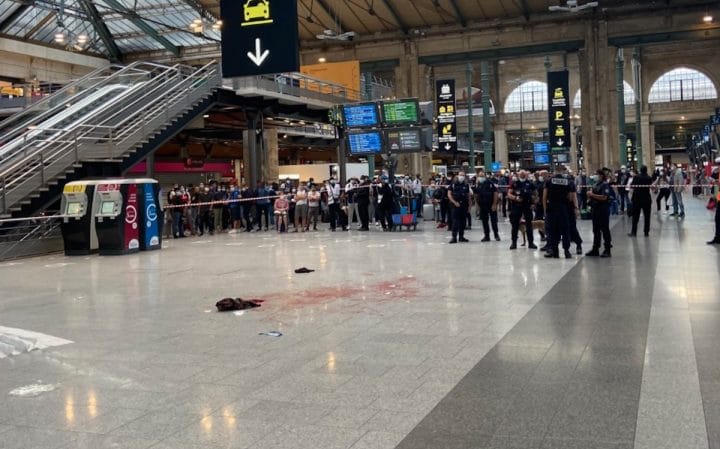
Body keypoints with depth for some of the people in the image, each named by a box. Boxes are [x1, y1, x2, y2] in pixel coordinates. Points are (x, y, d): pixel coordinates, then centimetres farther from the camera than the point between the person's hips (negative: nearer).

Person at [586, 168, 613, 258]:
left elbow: (604, 197, -24)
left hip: (603, 209, -9)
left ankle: (607, 250, 5)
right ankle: (595, 249, 19)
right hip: (595, 209, 9)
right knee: (596, 230, 12)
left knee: (604, 230, -2)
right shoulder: (595, 185, 14)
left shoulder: (605, 185, -11)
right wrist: (590, 195, 2)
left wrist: (592, 195, -21)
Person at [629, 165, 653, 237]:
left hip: (637, 199, -1)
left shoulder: (636, 177, -8)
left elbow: (631, 187, -5)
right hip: (647, 199, 1)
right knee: (647, 216, 7)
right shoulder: (649, 178, -4)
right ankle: (646, 232, 8)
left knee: (635, 216, 5)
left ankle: (634, 232, 4)